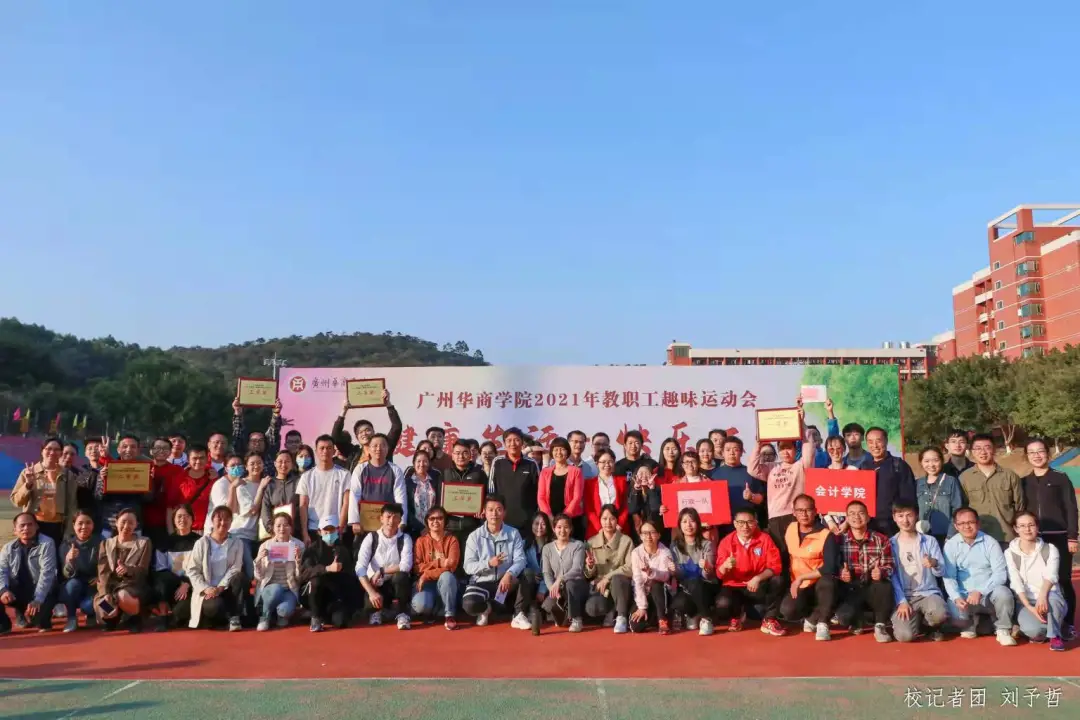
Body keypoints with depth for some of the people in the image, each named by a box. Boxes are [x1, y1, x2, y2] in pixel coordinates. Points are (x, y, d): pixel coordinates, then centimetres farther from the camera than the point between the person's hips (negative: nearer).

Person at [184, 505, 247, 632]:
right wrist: (206, 588, -17)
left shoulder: (237, 543, 6)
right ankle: (211, 617, 1)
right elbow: (192, 570, -3)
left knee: (239, 577, -32)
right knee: (216, 606, -36)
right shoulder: (202, 543, 3)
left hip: (227, 588, 2)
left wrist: (220, 588, -19)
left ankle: (234, 617, -18)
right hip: (208, 591, -2)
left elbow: (235, 569, -5)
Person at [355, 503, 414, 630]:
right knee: (370, 606, -28)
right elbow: (360, 568, -16)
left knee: (400, 576, -34)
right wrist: (372, 592, -27)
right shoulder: (371, 538, -6)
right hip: (375, 585, 1)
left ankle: (402, 614, -13)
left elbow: (406, 566, -21)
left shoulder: (405, 538, -7)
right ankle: (377, 611, 12)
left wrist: (381, 571, -18)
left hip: (397, 585, -1)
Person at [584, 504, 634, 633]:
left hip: (620, 584, -1)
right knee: (591, 608, -31)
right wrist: (590, 567, -16)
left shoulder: (626, 541, -4)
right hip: (599, 585, 2)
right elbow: (589, 575, 7)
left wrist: (607, 578, -18)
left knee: (617, 579, -37)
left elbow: (630, 568, -11)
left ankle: (621, 617, -19)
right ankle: (614, 613, -1)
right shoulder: (591, 542, 4)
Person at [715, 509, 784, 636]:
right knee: (722, 604, -33)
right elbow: (719, 574, -7)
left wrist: (758, 578, -29)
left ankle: (769, 620, -10)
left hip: (759, 587, 1)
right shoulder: (726, 542, -6)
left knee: (778, 581, -30)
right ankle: (736, 615, 7)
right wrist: (725, 566, -32)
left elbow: (775, 566, -11)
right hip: (734, 587, -1)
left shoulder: (764, 538, -6)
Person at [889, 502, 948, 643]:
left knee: (940, 614, -36)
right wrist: (902, 602, -11)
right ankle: (915, 619, 12)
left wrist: (934, 564, -24)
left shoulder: (930, 541, 6)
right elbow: (892, 577, 1)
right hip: (904, 596, 0)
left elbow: (940, 572, 0)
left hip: (928, 593, 1)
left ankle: (931, 625, 4)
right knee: (905, 636, -26)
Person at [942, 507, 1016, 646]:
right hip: (964, 596, 0)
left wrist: (980, 591, -23)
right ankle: (971, 624, 11)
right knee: (957, 616, -29)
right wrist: (957, 598, -22)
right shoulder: (951, 545, -1)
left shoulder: (990, 543, -3)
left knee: (1003, 593, -33)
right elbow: (949, 577, -4)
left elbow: (1000, 574, -10)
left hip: (989, 593, 0)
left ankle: (1003, 630, -6)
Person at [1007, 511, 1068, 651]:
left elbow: (1051, 575, -17)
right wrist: (1029, 607, -27)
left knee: (1051, 597, -37)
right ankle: (1040, 632, 4)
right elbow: (1016, 583, -11)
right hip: (1026, 603, -1)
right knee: (1032, 630, -33)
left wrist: (1042, 595, -37)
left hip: (1051, 600, 1)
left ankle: (1055, 635, -14)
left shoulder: (1050, 550, 1)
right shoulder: (1010, 554, 0)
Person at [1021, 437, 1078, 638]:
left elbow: (1071, 509, -2)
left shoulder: (1060, 478, 2)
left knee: (1063, 581, -2)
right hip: (1033, 540, 3)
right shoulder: (1023, 482, 10)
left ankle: (1068, 624, 8)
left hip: (1059, 538, -3)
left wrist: (1072, 537, -8)